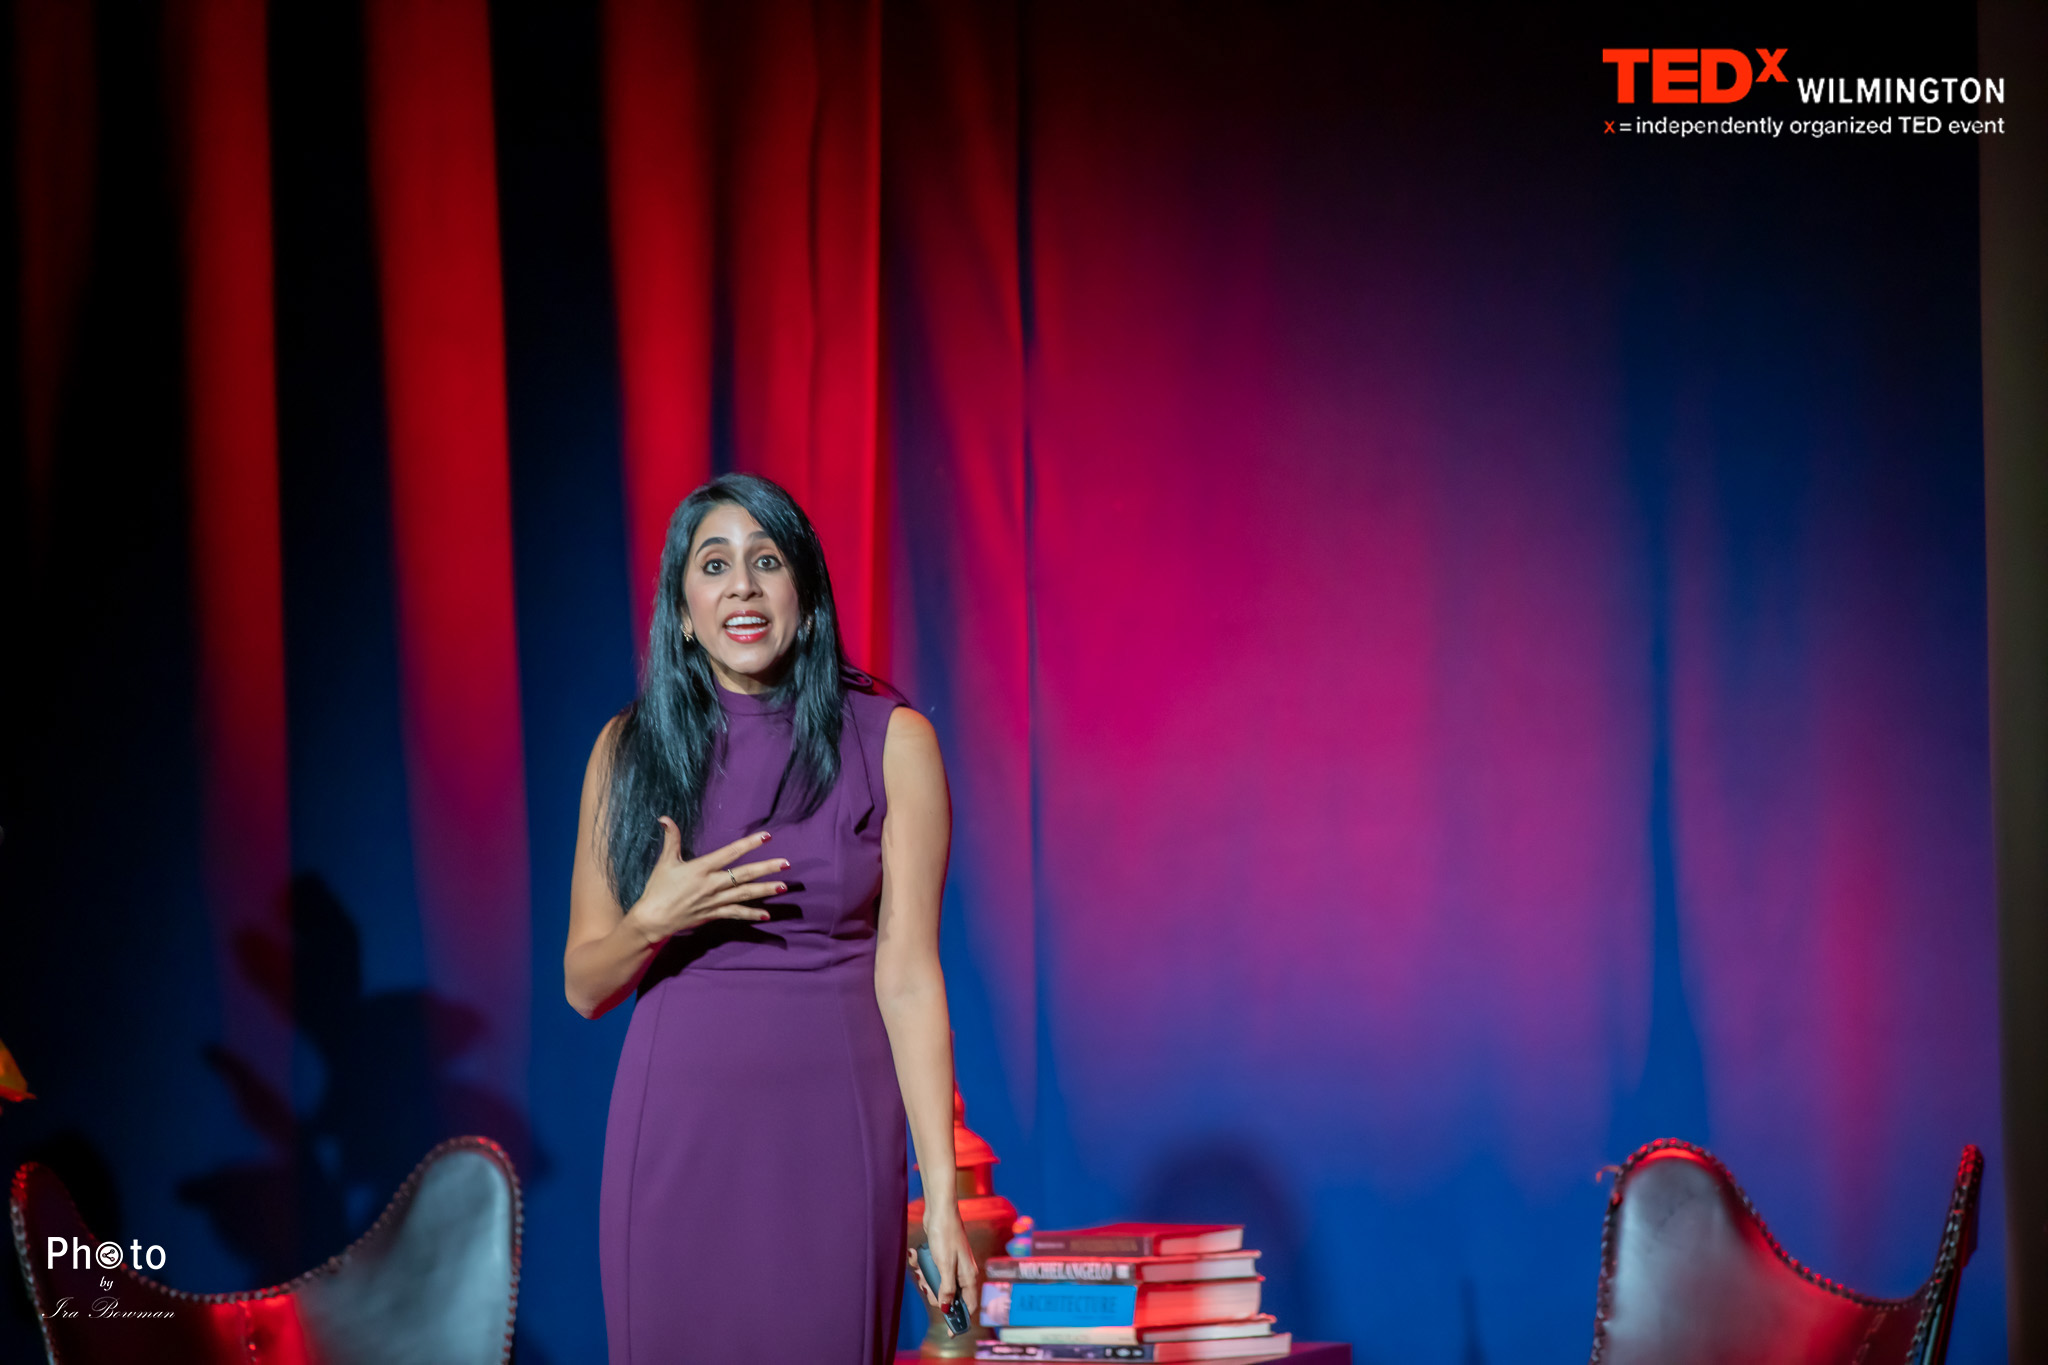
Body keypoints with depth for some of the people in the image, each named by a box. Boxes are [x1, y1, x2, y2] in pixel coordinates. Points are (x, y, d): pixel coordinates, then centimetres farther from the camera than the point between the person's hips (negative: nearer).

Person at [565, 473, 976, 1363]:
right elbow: (584, 986, 8)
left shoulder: (890, 742, -2)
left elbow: (908, 979, -4)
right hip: (676, 1131, 2)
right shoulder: (631, 749, 4)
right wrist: (654, 920, -13)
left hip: (831, 1126, -1)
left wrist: (940, 1192, -9)